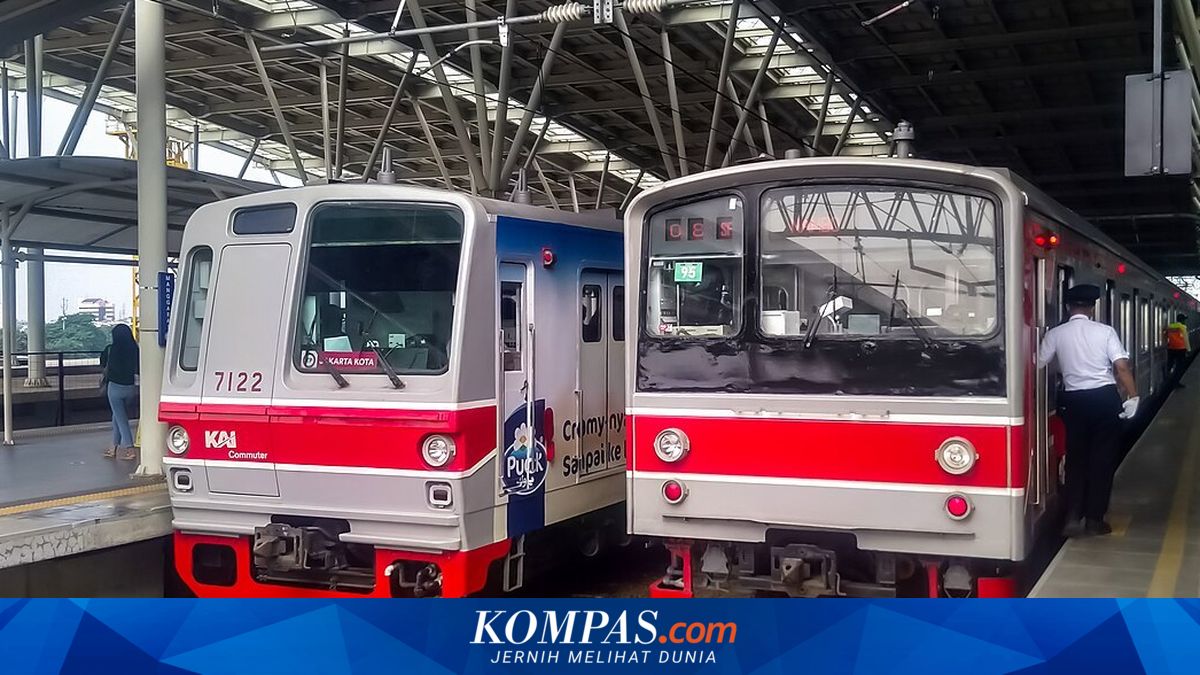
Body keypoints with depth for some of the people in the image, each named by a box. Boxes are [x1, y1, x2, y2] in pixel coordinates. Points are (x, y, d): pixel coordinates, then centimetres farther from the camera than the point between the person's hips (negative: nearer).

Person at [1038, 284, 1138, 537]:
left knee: (1076, 458, 12)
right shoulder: (1105, 331, -4)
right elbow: (1122, 367, -10)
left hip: (1074, 401, 1)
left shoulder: (1055, 334, -1)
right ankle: (1094, 519, 10)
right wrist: (1133, 396, -6)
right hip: (1105, 397, -1)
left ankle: (1073, 517, 6)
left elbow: (1037, 365, 0)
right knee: (1103, 458, 7)